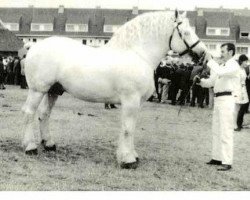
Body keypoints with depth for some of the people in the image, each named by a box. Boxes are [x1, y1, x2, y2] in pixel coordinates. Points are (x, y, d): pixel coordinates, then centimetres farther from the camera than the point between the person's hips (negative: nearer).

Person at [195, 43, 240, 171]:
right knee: (216, 130, 14)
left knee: (226, 132, -10)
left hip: (226, 99, -9)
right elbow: (210, 82, 18)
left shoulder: (234, 65, -8)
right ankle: (217, 158, 24)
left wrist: (210, 60, -18)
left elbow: (220, 72, -27)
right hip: (218, 99, 9)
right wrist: (200, 80, 1)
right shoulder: (222, 66, 17)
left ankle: (227, 162, -8)